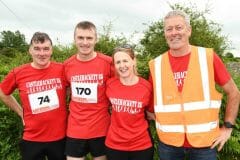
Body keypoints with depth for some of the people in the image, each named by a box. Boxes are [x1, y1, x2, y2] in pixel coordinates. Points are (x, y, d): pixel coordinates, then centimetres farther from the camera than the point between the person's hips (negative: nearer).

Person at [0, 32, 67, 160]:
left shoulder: (62, 70, -9)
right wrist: (21, 112, 5)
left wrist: (70, 109, 0)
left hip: (60, 137, 0)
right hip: (32, 139, 0)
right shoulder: (18, 73, -8)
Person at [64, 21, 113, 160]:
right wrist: (74, 107, 6)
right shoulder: (67, 65, -2)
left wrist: (110, 108, -2)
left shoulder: (108, 62, -10)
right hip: (75, 130, 2)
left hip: (101, 129, -2)